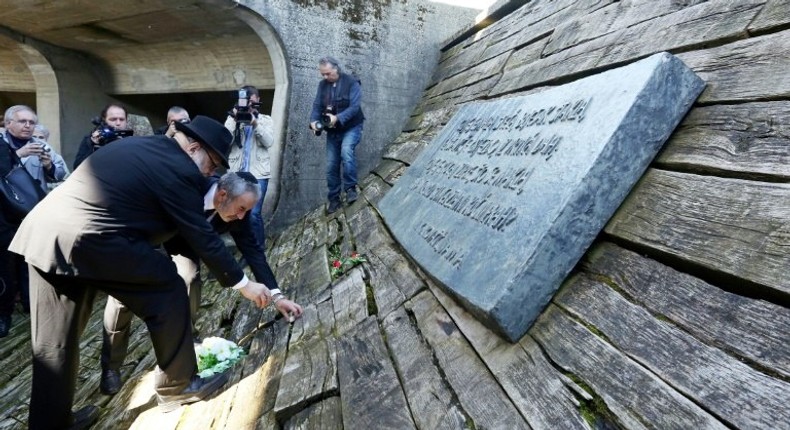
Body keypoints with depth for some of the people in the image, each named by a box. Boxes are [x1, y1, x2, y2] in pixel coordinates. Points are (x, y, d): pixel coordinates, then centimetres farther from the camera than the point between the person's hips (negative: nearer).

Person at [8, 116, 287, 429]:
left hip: (43, 233, 10)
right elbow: (202, 237, -7)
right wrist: (243, 283, 1)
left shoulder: (140, 146, 20)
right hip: (91, 240, -9)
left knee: (55, 339, 17)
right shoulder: (179, 169, -8)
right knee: (169, 293, 5)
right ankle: (177, 385, 20)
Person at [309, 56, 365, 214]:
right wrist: (314, 121, -16)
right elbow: (317, 105, 4)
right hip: (332, 131, 5)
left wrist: (337, 118, -33)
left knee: (346, 151, -34)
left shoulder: (351, 83, -11)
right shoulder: (322, 84, 5)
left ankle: (350, 187, -20)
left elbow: (354, 107, -20)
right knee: (331, 166, 4)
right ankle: (334, 199, 16)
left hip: (351, 127, -5)